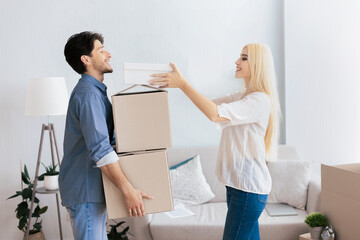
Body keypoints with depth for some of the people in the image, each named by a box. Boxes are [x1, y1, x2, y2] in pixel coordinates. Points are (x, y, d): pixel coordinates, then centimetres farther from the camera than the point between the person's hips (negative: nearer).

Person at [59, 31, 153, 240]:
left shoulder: (95, 90, 14)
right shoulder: (87, 94, -20)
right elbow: (100, 150, -29)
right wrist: (128, 190, -29)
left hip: (93, 186, 10)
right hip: (85, 190, -10)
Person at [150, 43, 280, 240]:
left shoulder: (260, 100, -16)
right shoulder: (242, 96, 15)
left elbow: (215, 114, -28)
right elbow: (209, 104, 12)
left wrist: (183, 84, -24)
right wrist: (176, 83, 1)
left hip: (249, 188, -9)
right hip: (238, 183, 9)